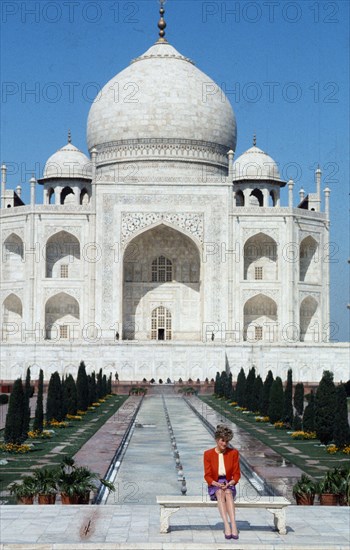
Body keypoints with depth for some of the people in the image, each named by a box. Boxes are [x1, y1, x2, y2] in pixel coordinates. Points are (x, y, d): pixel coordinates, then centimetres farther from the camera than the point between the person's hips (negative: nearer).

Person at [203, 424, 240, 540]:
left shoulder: (233, 453, 0)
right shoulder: (208, 454, -3)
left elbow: (236, 474, 2)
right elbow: (207, 476, -3)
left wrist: (230, 483, -18)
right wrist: (217, 484, -22)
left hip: (229, 484, 1)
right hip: (214, 486, -1)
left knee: (228, 493, -36)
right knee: (220, 493, -36)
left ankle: (233, 525, -50)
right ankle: (226, 526, -49)